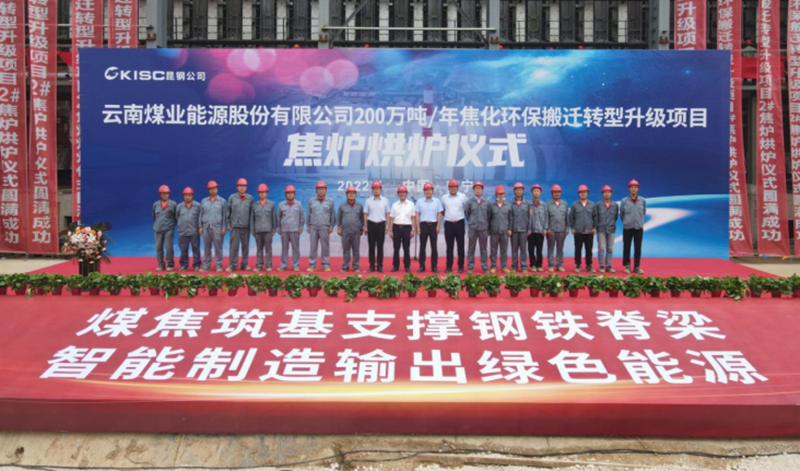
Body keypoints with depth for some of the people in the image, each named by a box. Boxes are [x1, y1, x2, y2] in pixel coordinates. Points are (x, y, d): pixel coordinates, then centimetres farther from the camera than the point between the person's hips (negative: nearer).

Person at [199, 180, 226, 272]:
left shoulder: (222, 201, 6)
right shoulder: (204, 201, 13)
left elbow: (224, 215, 3)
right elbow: (201, 214, 13)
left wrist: (224, 228, -3)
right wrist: (200, 227, 6)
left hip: (217, 228, -2)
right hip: (206, 227, 3)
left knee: (218, 247, -2)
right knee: (206, 247, 3)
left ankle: (219, 266, 3)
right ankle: (206, 266, 8)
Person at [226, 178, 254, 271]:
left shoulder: (250, 198, 6)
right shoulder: (232, 197, 4)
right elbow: (228, 211, 7)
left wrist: (251, 224, 8)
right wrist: (228, 224, 4)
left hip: (246, 226, 1)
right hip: (235, 226, -1)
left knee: (245, 246, 5)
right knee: (234, 246, -3)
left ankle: (244, 264, 14)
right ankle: (232, 265, 2)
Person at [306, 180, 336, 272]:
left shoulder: (330, 201, 6)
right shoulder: (311, 201, 9)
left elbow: (333, 215, 7)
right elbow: (308, 214, 12)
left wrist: (332, 226, 1)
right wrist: (308, 226, 7)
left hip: (325, 228, -1)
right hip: (313, 227, 1)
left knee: (325, 247, 1)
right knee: (313, 247, 2)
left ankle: (326, 264, 8)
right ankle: (312, 265, 8)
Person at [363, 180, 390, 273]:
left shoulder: (385, 201, 4)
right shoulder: (368, 201, 4)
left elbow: (387, 214, 8)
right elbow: (365, 214, 6)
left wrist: (387, 225, 2)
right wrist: (365, 226, 2)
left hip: (381, 224, 0)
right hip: (371, 224, 0)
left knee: (380, 246, 3)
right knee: (371, 246, 3)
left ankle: (380, 265, 8)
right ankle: (372, 266, 8)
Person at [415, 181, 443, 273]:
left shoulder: (437, 201, 5)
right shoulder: (419, 202, 5)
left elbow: (439, 214, 6)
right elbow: (417, 215, 6)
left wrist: (438, 226, -2)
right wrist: (418, 227, -1)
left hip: (433, 225, 0)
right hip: (423, 225, 0)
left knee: (434, 246, 1)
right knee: (422, 246, 3)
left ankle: (434, 266, 7)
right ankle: (422, 266, 8)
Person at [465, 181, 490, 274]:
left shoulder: (487, 203, 5)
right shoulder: (470, 202, 2)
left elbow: (489, 215, 13)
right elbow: (466, 213, 12)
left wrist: (487, 225, 14)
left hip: (484, 228, 1)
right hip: (472, 228, -1)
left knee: (484, 249, 5)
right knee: (471, 248, 3)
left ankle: (485, 267, 11)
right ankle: (470, 268, 9)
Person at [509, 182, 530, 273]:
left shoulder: (527, 203, 7)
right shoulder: (511, 203, 5)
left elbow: (529, 217, 7)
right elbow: (509, 217, 3)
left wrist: (529, 229, 2)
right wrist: (509, 229, -4)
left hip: (523, 229, 0)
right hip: (514, 230, 0)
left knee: (523, 249, 2)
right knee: (514, 249, 4)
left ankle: (524, 267, 7)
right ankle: (514, 267, 10)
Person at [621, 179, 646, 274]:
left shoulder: (643, 201, 2)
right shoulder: (624, 201, -2)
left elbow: (644, 212, 15)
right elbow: (621, 214, 11)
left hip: (639, 228, 1)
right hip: (627, 228, -1)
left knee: (638, 248, 3)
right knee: (626, 247, 2)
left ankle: (637, 266, 10)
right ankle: (627, 266, 11)